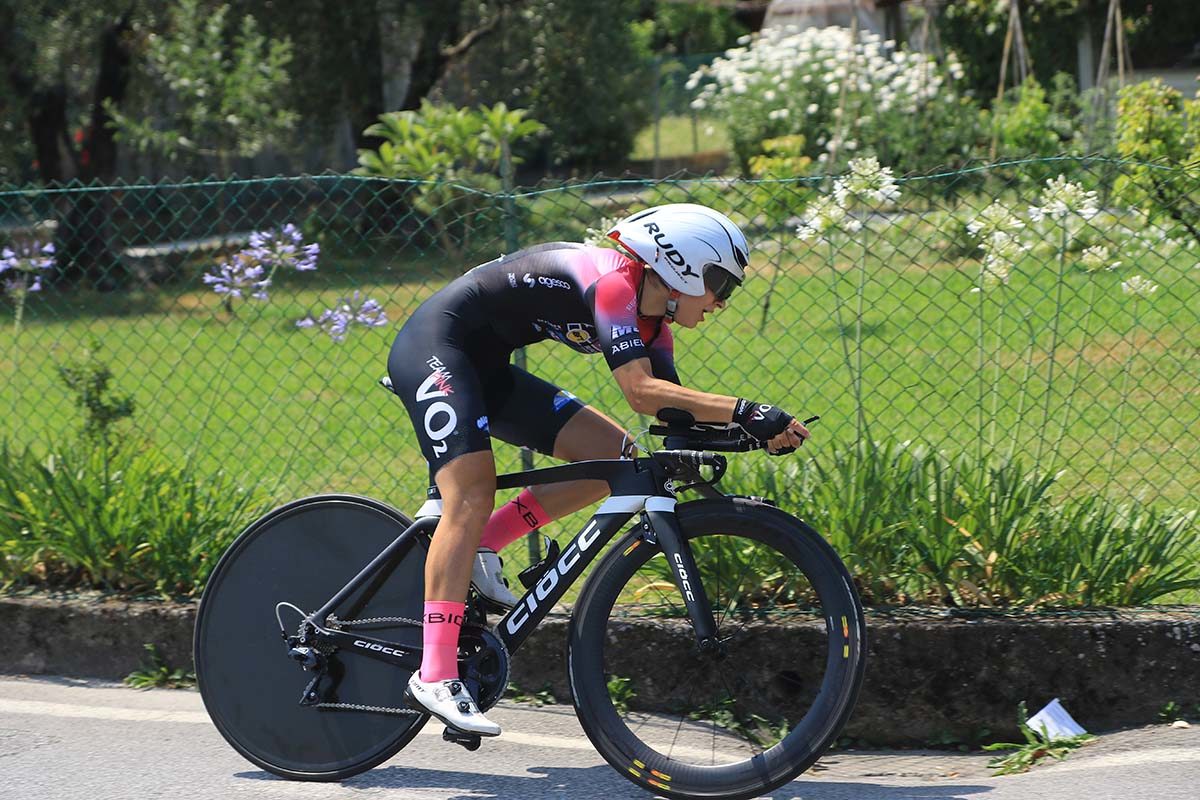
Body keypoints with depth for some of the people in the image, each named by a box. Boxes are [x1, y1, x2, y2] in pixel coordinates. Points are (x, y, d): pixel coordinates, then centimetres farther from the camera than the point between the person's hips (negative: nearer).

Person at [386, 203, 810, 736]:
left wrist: (758, 431, -15)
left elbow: (675, 411, 0)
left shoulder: (651, 326, 5)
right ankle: (435, 676, -27)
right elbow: (641, 391, -35)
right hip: (434, 347, -10)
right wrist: (746, 413, -38)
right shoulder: (613, 283, -24)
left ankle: (483, 545, 4)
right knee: (472, 498, -24)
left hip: (486, 369, 10)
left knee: (612, 455, 0)